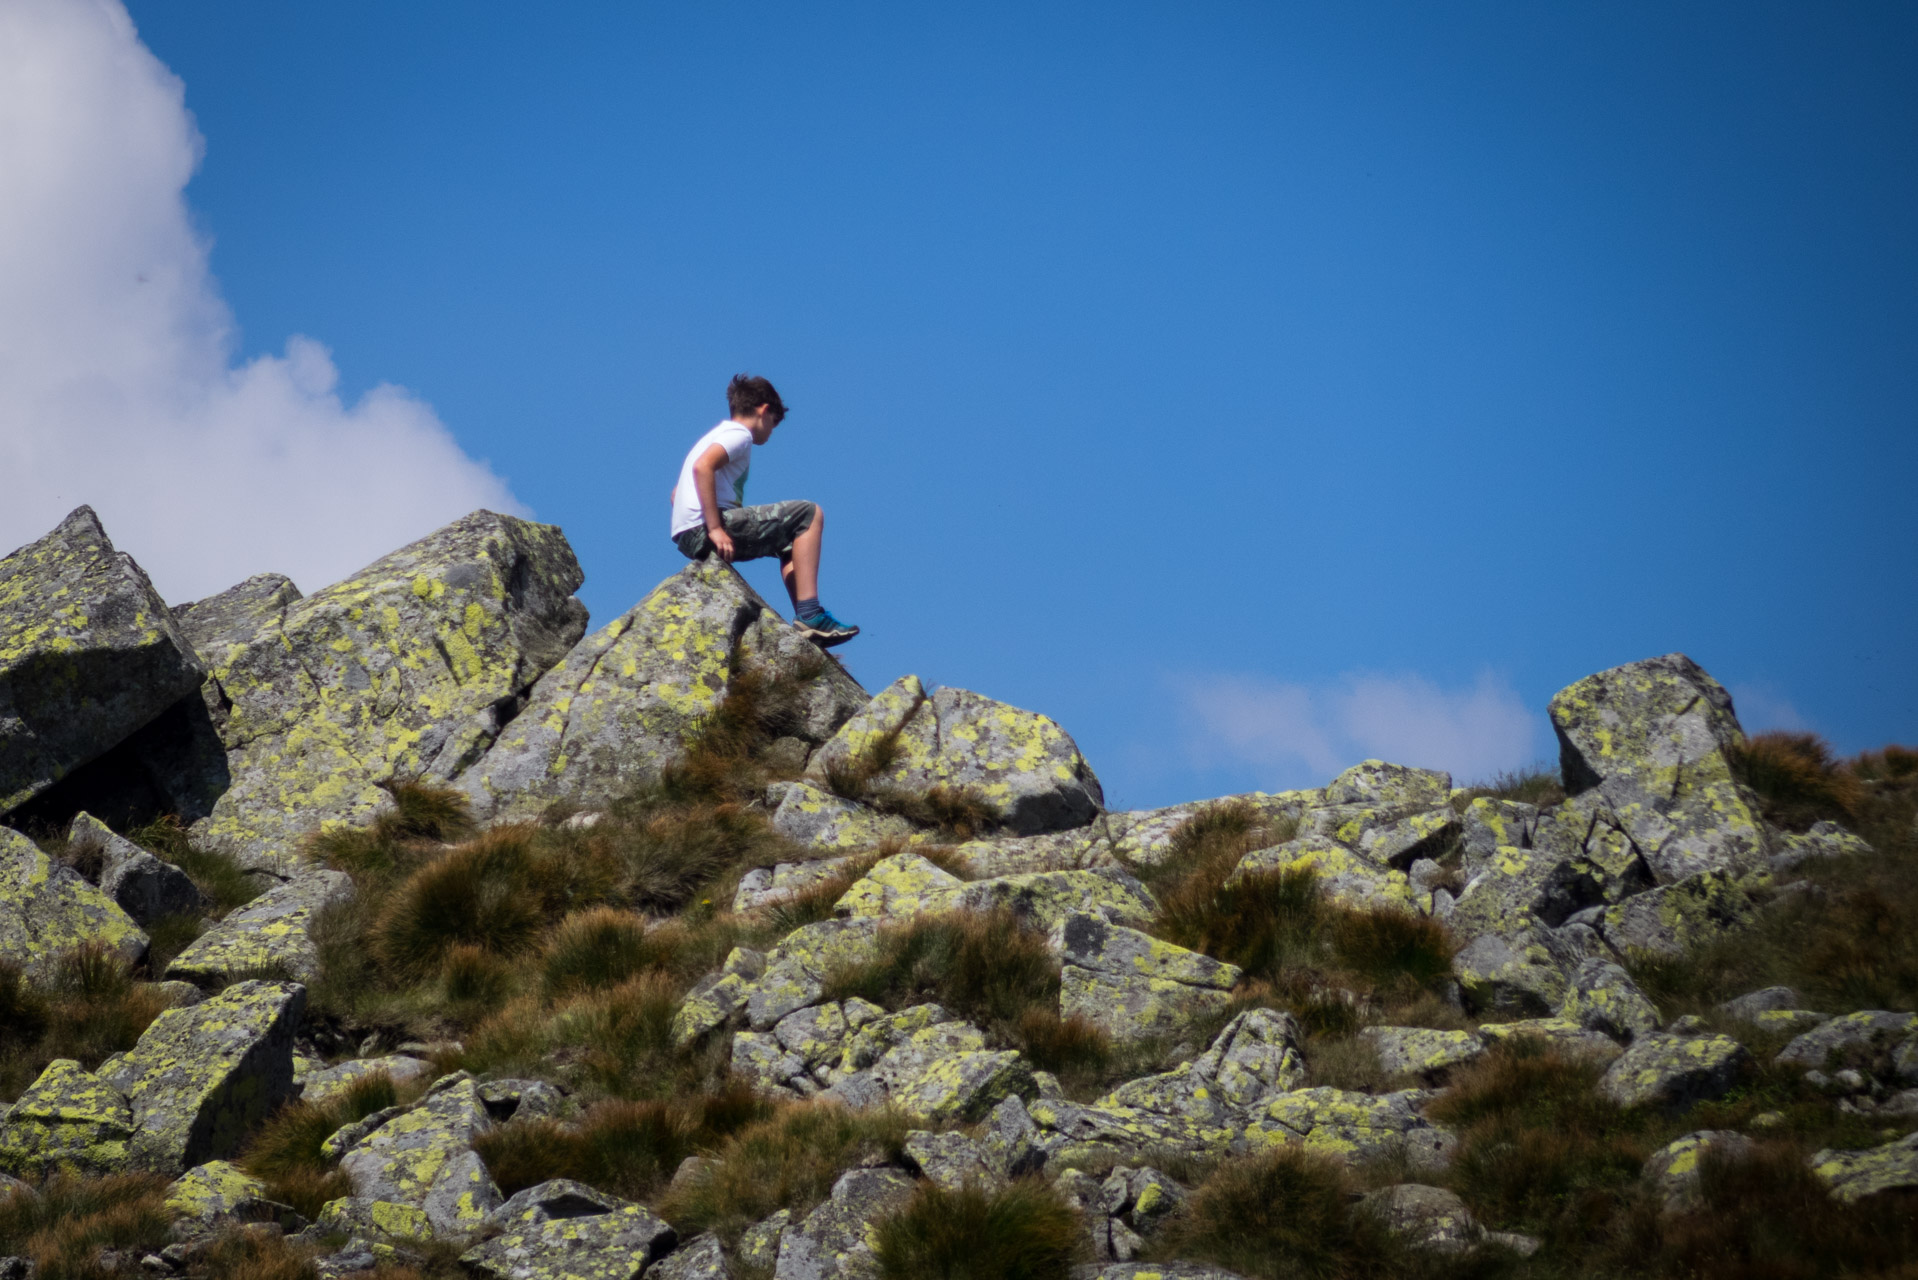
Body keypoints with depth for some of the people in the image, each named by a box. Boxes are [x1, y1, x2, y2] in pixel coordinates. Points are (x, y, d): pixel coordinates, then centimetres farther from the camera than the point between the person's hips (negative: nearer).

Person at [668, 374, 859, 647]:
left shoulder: (718, 434, 28)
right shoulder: (739, 434, -1)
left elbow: (676, 494, 26)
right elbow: (702, 467, -21)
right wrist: (715, 529, -24)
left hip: (689, 539, 10)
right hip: (703, 528, -10)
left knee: (788, 539, 24)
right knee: (810, 515, -8)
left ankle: (806, 620, 10)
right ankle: (809, 614, -15)